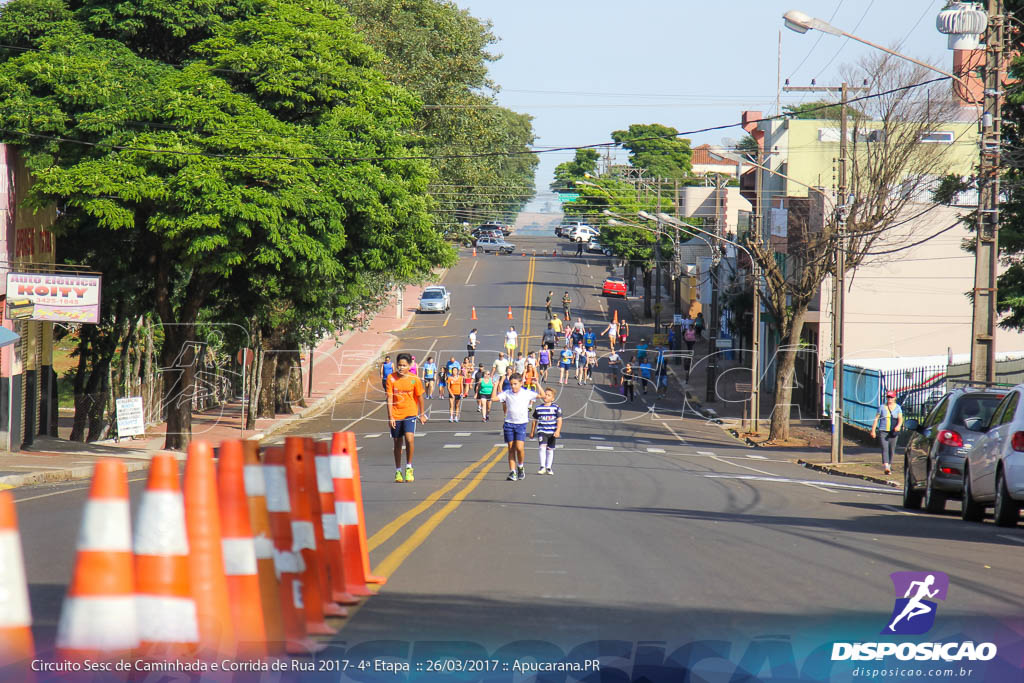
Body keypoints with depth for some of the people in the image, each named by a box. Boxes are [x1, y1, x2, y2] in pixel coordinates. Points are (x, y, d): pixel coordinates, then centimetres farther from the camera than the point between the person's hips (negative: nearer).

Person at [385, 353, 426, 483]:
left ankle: (409, 468, -5)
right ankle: (398, 471, 23)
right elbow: (389, 398, -6)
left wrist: (422, 414, 14)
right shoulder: (391, 378, -6)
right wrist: (390, 417, -11)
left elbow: (419, 397, 6)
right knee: (397, 443, 9)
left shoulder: (414, 379, -6)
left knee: (409, 438, -21)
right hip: (395, 415, 1)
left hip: (410, 413, -1)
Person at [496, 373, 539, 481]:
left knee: (519, 447, -14)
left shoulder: (527, 394, -3)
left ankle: (521, 467, 12)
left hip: (521, 423, -2)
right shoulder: (507, 394, 2)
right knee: (511, 449, 3)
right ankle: (512, 472, 7)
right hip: (509, 423, 2)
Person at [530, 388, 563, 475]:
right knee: (542, 447, -18)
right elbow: (535, 421, 14)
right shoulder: (538, 408, 4)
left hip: (552, 432, 0)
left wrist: (557, 431, -16)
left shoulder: (556, 408, -2)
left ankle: (548, 467, 21)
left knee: (550, 449, 9)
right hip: (541, 431, 0)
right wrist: (532, 432, 17)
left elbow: (559, 420, -4)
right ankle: (542, 467, -15)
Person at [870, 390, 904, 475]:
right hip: (883, 431, -1)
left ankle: (889, 465, 29)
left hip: (893, 432, 1)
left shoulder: (898, 408, 6)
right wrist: (873, 430, 0)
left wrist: (898, 426, -26)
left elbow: (900, 419, -5)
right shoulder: (882, 407, 5)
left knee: (892, 449, 9)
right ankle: (886, 467, -27)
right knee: (885, 449, -15)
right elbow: (876, 419, 6)